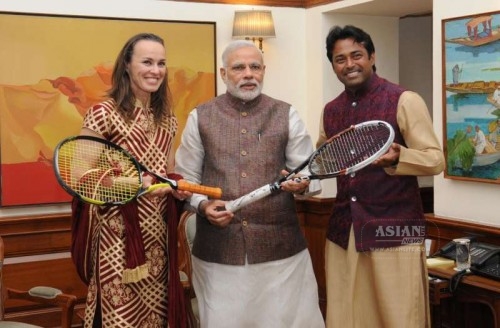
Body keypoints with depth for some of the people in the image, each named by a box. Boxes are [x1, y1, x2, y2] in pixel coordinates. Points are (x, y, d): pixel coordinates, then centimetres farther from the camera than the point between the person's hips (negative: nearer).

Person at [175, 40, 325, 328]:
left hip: (281, 247, 0)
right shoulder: (200, 117, 6)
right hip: (218, 249, 0)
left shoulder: (287, 115, 6)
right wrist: (203, 205, -10)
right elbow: (186, 179, 9)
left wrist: (301, 184, -17)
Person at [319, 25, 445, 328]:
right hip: (342, 231, 6)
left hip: (395, 231, -5)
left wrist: (397, 157, -28)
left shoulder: (404, 100, -7)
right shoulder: (330, 110, 11)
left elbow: (436, 159, -9)